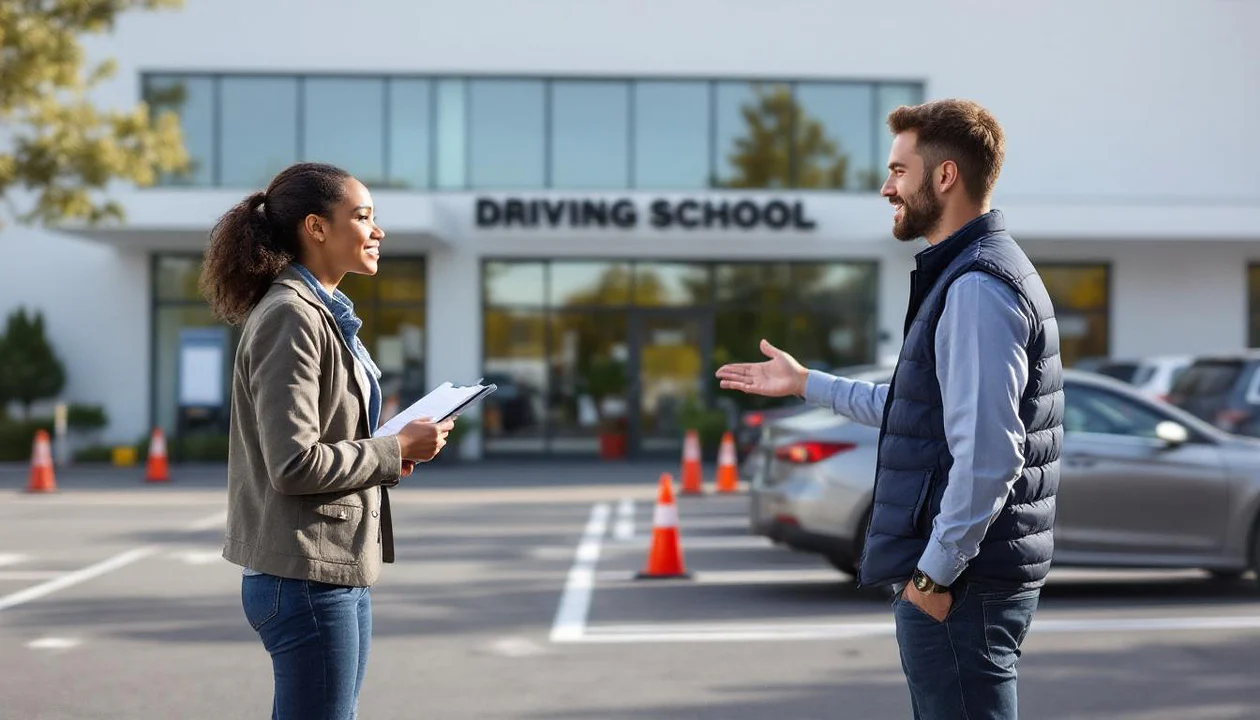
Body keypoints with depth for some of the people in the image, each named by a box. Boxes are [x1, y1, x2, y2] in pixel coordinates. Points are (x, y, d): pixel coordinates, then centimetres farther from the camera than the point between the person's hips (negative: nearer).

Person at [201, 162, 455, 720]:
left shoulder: (326, 314, 15)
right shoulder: (289, 316, -15)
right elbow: (294, 464, -22)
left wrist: (387, 452, 5)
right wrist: (397, 451, -13)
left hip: (341, 569, 10)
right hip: (307, 575, -10)